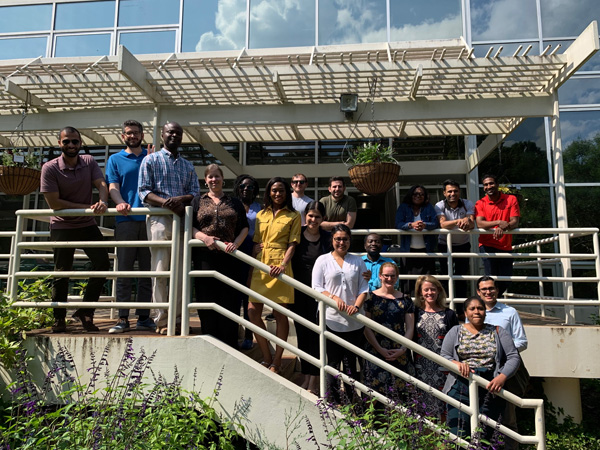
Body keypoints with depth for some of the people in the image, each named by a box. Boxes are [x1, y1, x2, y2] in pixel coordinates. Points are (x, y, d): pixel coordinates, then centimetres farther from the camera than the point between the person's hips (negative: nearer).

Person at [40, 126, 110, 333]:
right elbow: (53, 202, -16)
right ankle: (59, 319, 17)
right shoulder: (50, 168, -10)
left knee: (102, 263, -7)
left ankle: (85, 311, 7)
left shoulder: (89, 162, 0)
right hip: (62, 226, -3)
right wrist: (86, 207, -20)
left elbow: (101, 184, -12)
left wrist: (103, 202, -34)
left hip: (88, 224, 3)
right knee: (62, 273, 4)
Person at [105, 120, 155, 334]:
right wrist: (120, 202, -18)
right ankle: (123, 318, 4)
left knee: (147, 271, 3)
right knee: (124, 271, -1)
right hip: (125, 220, -1)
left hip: (149, 219, 1)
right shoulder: (115, 159, 13)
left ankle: (143, 317, 9)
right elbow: (113, 186, 0)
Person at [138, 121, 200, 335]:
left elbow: (196, 192, 10)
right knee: (160, 270, -4)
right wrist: (167, 203, -17)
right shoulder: (151, 160, 9)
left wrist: (181, 199, -12)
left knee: (180, 271, 2)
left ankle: (177, 317, 9)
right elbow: (143, 191, -2)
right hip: (159, 219, -3)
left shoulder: (188, 166, 21)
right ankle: (161, 320, 2)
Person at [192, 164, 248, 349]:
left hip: (228, 258, 0)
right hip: (204, 257, 0)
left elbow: (244, 227, 10)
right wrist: (205, 238, -12)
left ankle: (230, 347, 9)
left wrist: (235, 244, -8)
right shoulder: (198, 201, 14)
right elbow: (190, 226, 6)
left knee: (229, 301, 0)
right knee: (206, 300, 1)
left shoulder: (234, 202, 15)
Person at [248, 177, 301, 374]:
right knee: (253, 312, 1)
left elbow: (292, 244, -2)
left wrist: (283, 265, -17)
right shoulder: (261, 215, 17)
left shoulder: (293, 216, 6)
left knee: (280, 315, 0)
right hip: (259, 266, 4)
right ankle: (267, 358, 16)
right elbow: (255, 242, 18)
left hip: (279, 267, -4)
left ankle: (276, 363, 13)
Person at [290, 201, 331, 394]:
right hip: (298, 292, 2)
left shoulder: (327, 238, -1)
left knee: (316, 335, 0)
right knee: (302, 334, 10)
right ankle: (305, 377, 23)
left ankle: (314, 381, 9)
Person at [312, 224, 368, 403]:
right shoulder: (323, 260, 4)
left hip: (354, 321, 2)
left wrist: (356, 305, -11)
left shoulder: (358, 261, 10)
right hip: (332, 320, -2)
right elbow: (316, 287, -2)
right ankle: (334, 401, 16)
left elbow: (364, 288, 6)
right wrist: (334, 298, -17)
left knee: (351, 362, 11)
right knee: (333, 362, 5)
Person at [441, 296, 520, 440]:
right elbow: (443, 356, 7)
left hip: (489, 390, 1)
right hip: (460, 387, 0)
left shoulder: (497, 332, 13)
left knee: (483, 436, -2)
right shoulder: (456, 332, 13)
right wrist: (457, 364, -15)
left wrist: (502, 377, -11)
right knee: (458, 436, -9)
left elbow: (513, 357, 6)